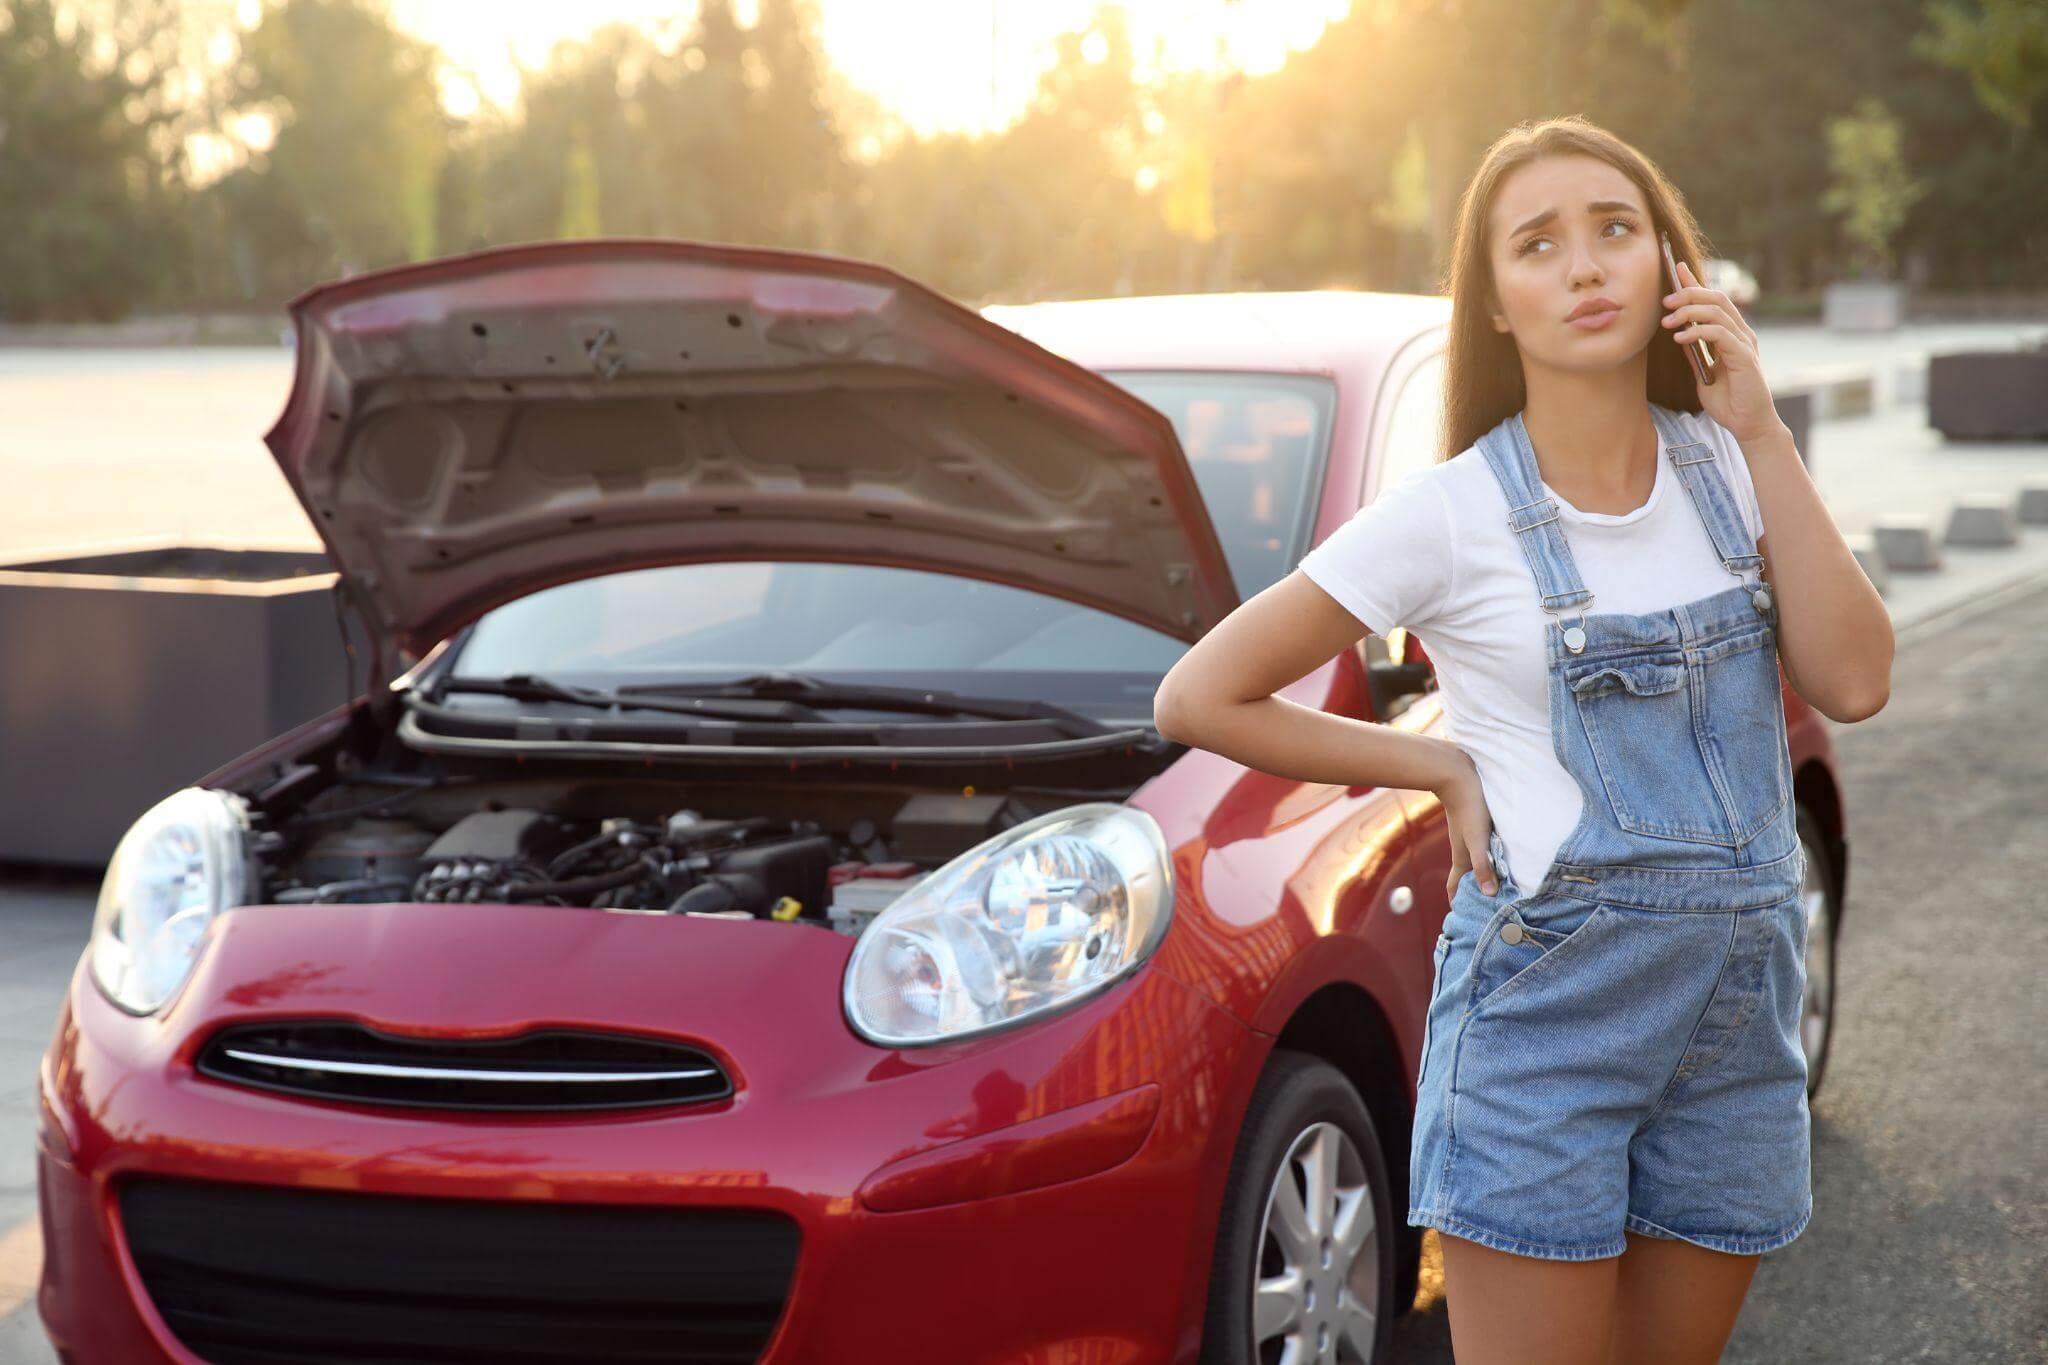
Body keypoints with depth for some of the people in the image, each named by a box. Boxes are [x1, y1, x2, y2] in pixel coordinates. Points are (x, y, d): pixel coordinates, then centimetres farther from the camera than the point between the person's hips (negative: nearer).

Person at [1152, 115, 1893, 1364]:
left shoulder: (1725, 468, 5)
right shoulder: (1452, 514, -8)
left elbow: (1854, 682, -8)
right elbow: (1200, 698, -6)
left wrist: (1762, 434, -8)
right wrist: (1444, 769, -5)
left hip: (1739, 1011, 5)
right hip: (1547, 1001, -4)